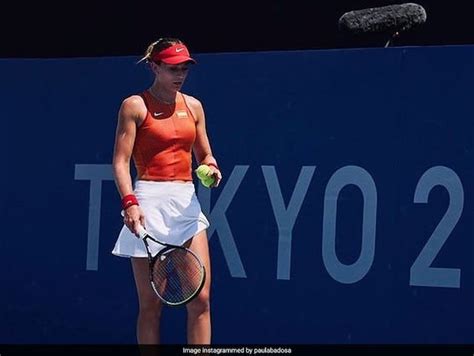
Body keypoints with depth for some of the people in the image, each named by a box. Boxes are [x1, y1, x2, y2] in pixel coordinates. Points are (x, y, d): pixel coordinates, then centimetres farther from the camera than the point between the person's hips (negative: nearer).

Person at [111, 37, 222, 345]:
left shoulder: (193, 106, 14)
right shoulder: (135, 106, -1)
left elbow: (204, 155, 22)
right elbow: (121, 161, -5)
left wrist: (211, 169, -2)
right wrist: (129, 202, -20)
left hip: (187, 201, 5)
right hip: (150, 201, -4)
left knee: (201, 298, -5)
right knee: (151, 304, -2)